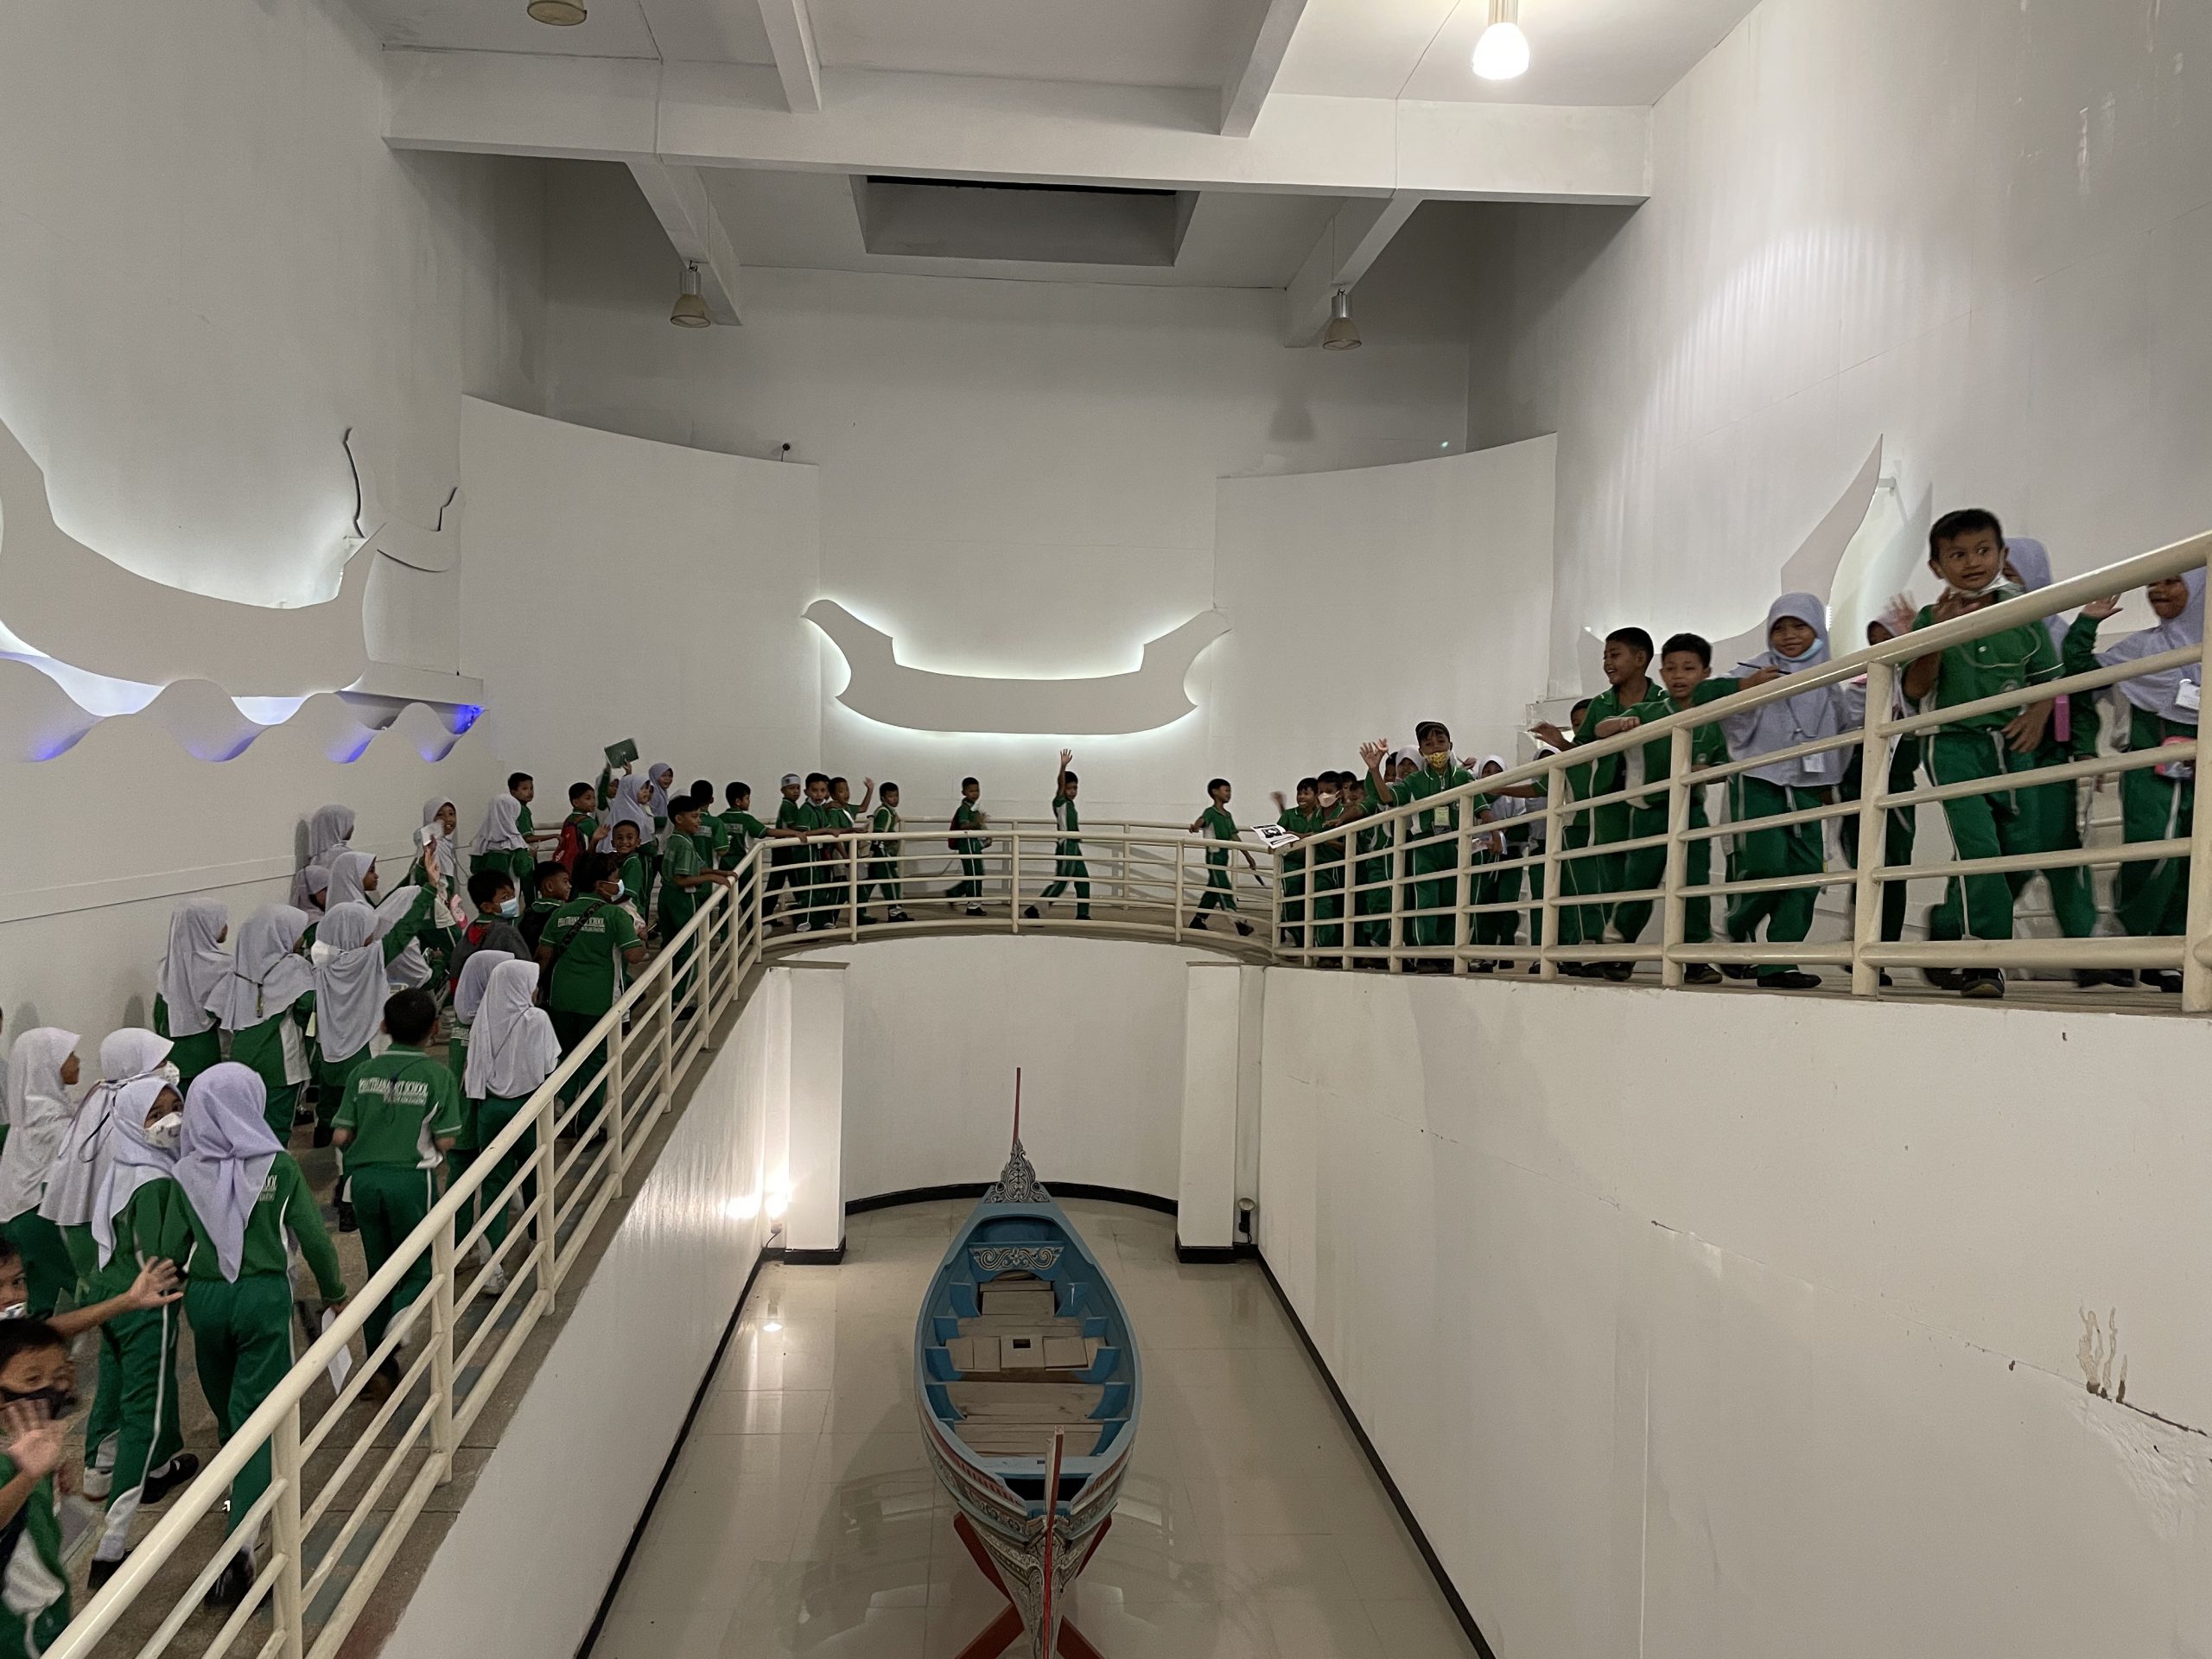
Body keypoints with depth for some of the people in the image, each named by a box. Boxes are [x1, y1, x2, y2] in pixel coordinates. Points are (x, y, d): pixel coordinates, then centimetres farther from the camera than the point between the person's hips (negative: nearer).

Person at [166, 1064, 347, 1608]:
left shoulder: (187, 1173, -3)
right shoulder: (279, 1165, -8)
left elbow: (172, 1250, 0)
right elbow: (313, 1237, -6)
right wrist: (335, 1292, 9)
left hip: (205, 1299, 3)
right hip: (264, 1297, -3)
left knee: (227, 1410, 23)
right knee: (257, 1418, -1)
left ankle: (238, 1491, 42)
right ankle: (239, 1543, -13)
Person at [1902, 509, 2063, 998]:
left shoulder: (2024, 614, 6)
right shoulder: (1931, 619, -1)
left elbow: (2047, 676, 14)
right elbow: (1915, 689, -9)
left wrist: (2036, 716, -5)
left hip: (2010, 744, 4)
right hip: (1955, 743, -4)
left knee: (2022, 847, 3)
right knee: (1979, 847, -15)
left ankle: (1948, 926, 25)